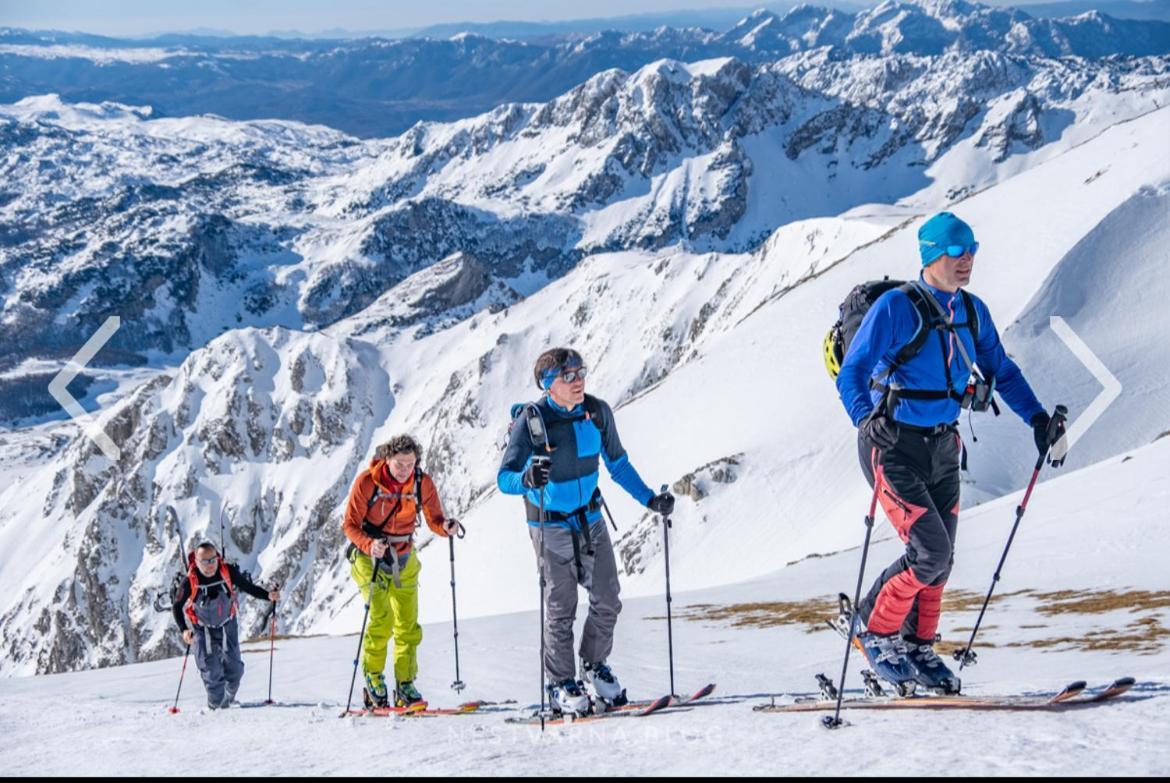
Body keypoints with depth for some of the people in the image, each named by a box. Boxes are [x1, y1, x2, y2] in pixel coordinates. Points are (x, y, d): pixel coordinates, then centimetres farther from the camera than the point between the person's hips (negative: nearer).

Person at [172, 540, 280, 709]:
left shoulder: (228, 571, -20)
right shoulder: (190, 581, -24)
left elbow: (247, 586, -6)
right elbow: (177, 607, -13)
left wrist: (268, 595, -21)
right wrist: (184, 630, -27)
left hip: (227, 625, 2)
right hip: (203, 630, -2)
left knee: (234, 668, 7)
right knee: (212, 671, -5)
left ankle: (228, 699, 31)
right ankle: (215, 705, 15)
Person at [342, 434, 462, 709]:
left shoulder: (422, 483, -10)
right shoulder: (367, 482, -19)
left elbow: (434, 519, -5)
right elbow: (350, 524, -14)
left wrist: (446, 526, -29)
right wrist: (370, 545, -33)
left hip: (404, 558, 4)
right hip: (369, 556, -4)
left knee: (409, 625, 2)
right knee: (382, 617, -18)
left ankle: (405, 686, 13)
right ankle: (373, 678, -2)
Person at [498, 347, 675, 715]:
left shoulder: (598, 412, -7)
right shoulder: (531, 420, -20)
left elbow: (618, 464, 9)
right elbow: (504, 478, -21)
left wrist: (649, 499, 4)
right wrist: (527, 479, -43)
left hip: (591, 519, 5)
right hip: (550, 525, -4)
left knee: (607, 601, 8)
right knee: (561, 608, 1)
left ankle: (595, 665, 30)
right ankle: (561, 685, 16)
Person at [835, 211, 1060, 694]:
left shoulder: (972, 311, 5)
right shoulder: (896, 306, -15)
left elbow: (1001, 371, 15)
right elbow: (851, 374, -18)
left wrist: (1037, 418, 2)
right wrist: (867, 418, -36)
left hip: (943, 446, 7)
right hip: (895, 447, -6)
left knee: (940, 560, 8)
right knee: (931, 552, -14)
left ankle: (918, 647, 26)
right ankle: (877, 632, 8)